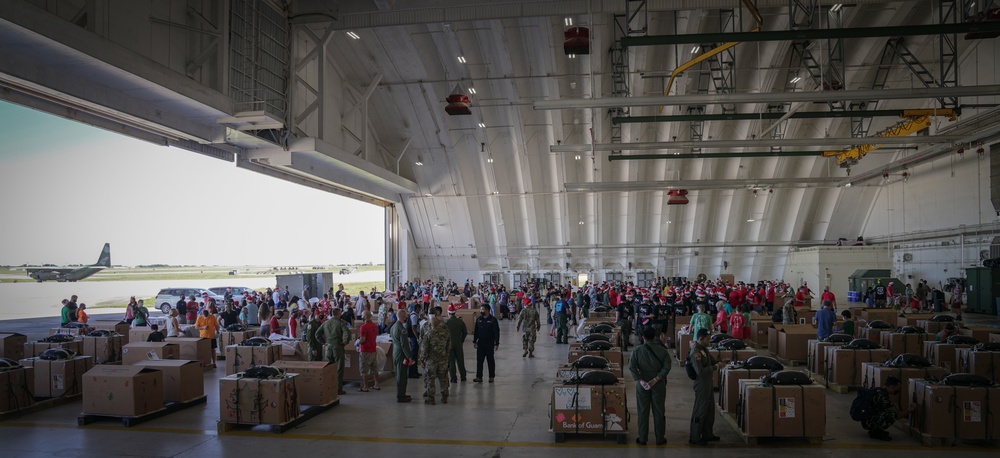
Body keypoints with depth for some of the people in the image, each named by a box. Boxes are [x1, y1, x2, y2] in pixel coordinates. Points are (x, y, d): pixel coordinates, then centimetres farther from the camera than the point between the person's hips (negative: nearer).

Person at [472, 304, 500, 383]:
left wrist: (496, 343, -10)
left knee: (490, 360, 6)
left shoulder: (493, 320, -7)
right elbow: (476, 331, 11)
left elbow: (497, 332, -7)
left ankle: (491, 377, 15)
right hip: (480, 342, 4)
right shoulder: (479, 319, 6)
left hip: (490, 343, -4)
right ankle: (479, 377, 4)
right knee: (479, 360, 1)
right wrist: (474, 341, 7)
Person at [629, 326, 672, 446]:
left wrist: (641, 381, -15)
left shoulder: (637, 350, -6)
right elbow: (667, 367, -11)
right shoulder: (662, 350, -4)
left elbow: (631, 367, -14)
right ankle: (660, 438, 18)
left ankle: (642, 438, 14)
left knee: (643, 411, 9)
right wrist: (656, 379, -13)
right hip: (659, 385, 0)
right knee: (659, 411, 10)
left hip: (642, 385, 0)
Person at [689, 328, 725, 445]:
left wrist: (718, 362, 1)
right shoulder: (695, 352, -23)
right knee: (700, 411, -1)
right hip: (701, 384, -10)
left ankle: (707, 434, 34)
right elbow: (700, 371, -29)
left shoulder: (704, 348, 7)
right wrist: (714, 367, -22)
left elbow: (711, 359, 22)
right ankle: (694, 438, 10)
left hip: (707, 383, 10)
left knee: (710, 410, 20)